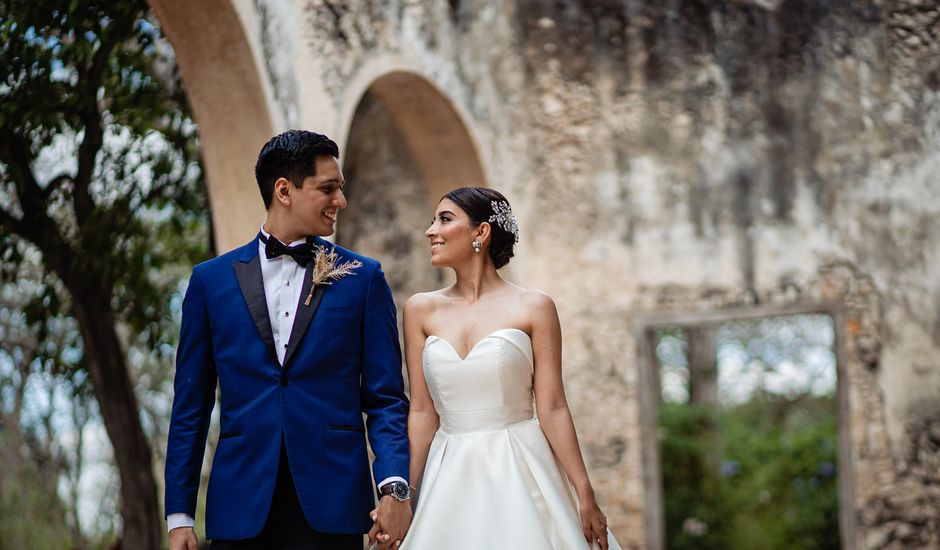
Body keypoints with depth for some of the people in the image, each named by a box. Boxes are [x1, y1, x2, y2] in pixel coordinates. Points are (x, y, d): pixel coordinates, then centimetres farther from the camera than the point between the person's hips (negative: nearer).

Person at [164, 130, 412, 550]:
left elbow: (384, 398, 3)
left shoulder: (362, 278, 6)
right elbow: (190, 406, 8)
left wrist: (395, 487, -12)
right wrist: (179, 515, 3)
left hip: (331, 508, 0)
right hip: (241, 505, 1)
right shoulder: (211, 280, 7)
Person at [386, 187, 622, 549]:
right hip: (450, 480, 2)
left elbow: (552, 409, -4)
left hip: (520, 473, -2)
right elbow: (422, 412, 5)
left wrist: (586, 496, -8)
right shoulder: (421, 309, 5)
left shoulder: (533, 308, -2)